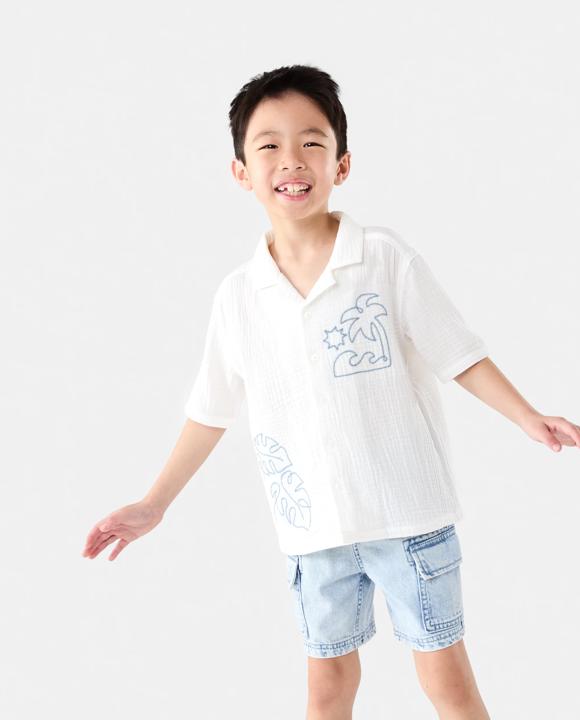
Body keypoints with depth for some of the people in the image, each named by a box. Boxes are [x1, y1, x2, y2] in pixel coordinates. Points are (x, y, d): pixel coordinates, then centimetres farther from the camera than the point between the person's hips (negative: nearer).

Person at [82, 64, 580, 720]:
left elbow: (459, 355, -3)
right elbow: (211, 410, 9)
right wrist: (154, 505, 10)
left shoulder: (386, 258, -8)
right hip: (314, 527, 3)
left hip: (408, 511, -2)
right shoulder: (237, 294, 0)